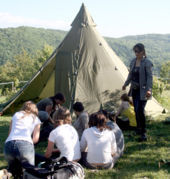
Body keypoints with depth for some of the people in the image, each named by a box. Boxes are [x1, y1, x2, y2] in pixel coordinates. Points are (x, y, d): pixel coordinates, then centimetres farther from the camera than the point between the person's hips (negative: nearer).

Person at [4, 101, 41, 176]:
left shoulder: (16, 115, 28)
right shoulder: (36, 119, 22)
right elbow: (35, 139, 13)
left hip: (9, 145, 3)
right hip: (25, 145, -3)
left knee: (11, 169, 24)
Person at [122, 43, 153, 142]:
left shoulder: (147, 63, -12)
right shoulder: (133, 61, 9)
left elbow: (150, 77, -17)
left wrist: (148, 89, -27)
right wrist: (126, 84, 31)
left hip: (142, 91, -7)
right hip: (134, 89, 7)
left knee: (140, 111, -13)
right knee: (136, 110, 12)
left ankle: (143, 133, -3)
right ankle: (139, 129, 28)